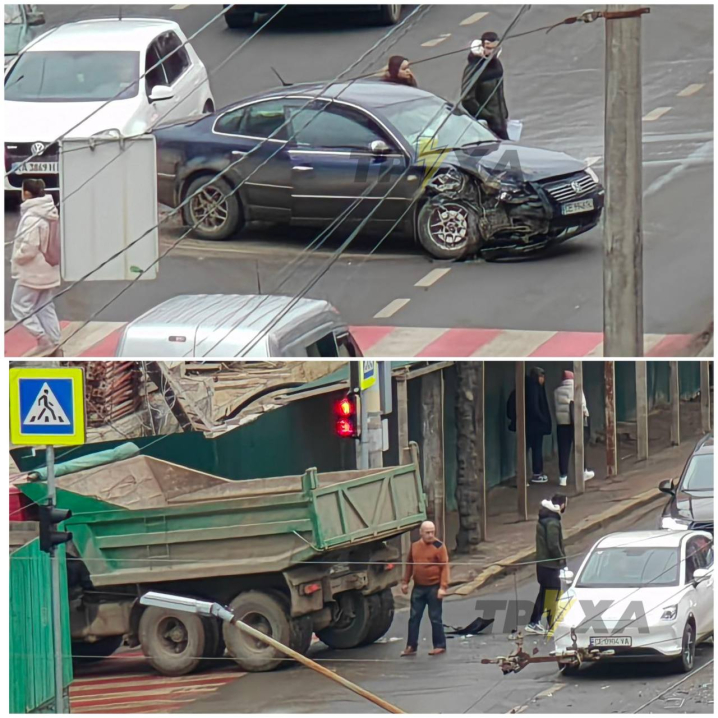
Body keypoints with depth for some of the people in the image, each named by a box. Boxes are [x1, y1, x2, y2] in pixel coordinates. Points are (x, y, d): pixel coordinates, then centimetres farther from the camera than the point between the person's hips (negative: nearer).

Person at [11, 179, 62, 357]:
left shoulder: (32, 217, -23)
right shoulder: (51, 213, 5)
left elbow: (29, 248, -24)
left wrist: (16, 259, -8)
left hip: (32, 271, -9)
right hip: (48, 269, 9)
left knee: (20, 306, 3)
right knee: (46, 307, 14)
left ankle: (43, 340, -4)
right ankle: (54, 345, 14)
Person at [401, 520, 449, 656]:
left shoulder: (439, 547, -8)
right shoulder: (414, 546, 8)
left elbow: (445, 567, -12)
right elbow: (409, 565, 18)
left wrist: (443, 587, -18)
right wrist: (405, 582, 14)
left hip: (434, 587, -5)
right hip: (418, 587, 5)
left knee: (435, 618, 1)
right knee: (414, 618, 6)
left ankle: (440, 646, 10)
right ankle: (411, 646, 11)